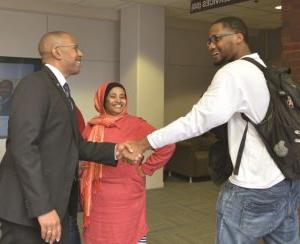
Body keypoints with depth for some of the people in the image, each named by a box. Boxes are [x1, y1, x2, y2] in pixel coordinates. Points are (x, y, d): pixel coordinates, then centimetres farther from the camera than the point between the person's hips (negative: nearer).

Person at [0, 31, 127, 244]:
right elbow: (23, 148, -22)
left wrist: (115, 151, 4)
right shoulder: (34, 84, -13)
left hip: (56, 204, 9)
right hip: (29, 207, -9)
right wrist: (42, 207, -25)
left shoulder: (62, 91, 17)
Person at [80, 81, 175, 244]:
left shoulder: (136, 124, -6)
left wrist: (146, 168, -7)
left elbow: (167, 146, -9)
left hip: (128, 197, -3)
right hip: (99, 200, 3)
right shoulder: (92, 127, 6)